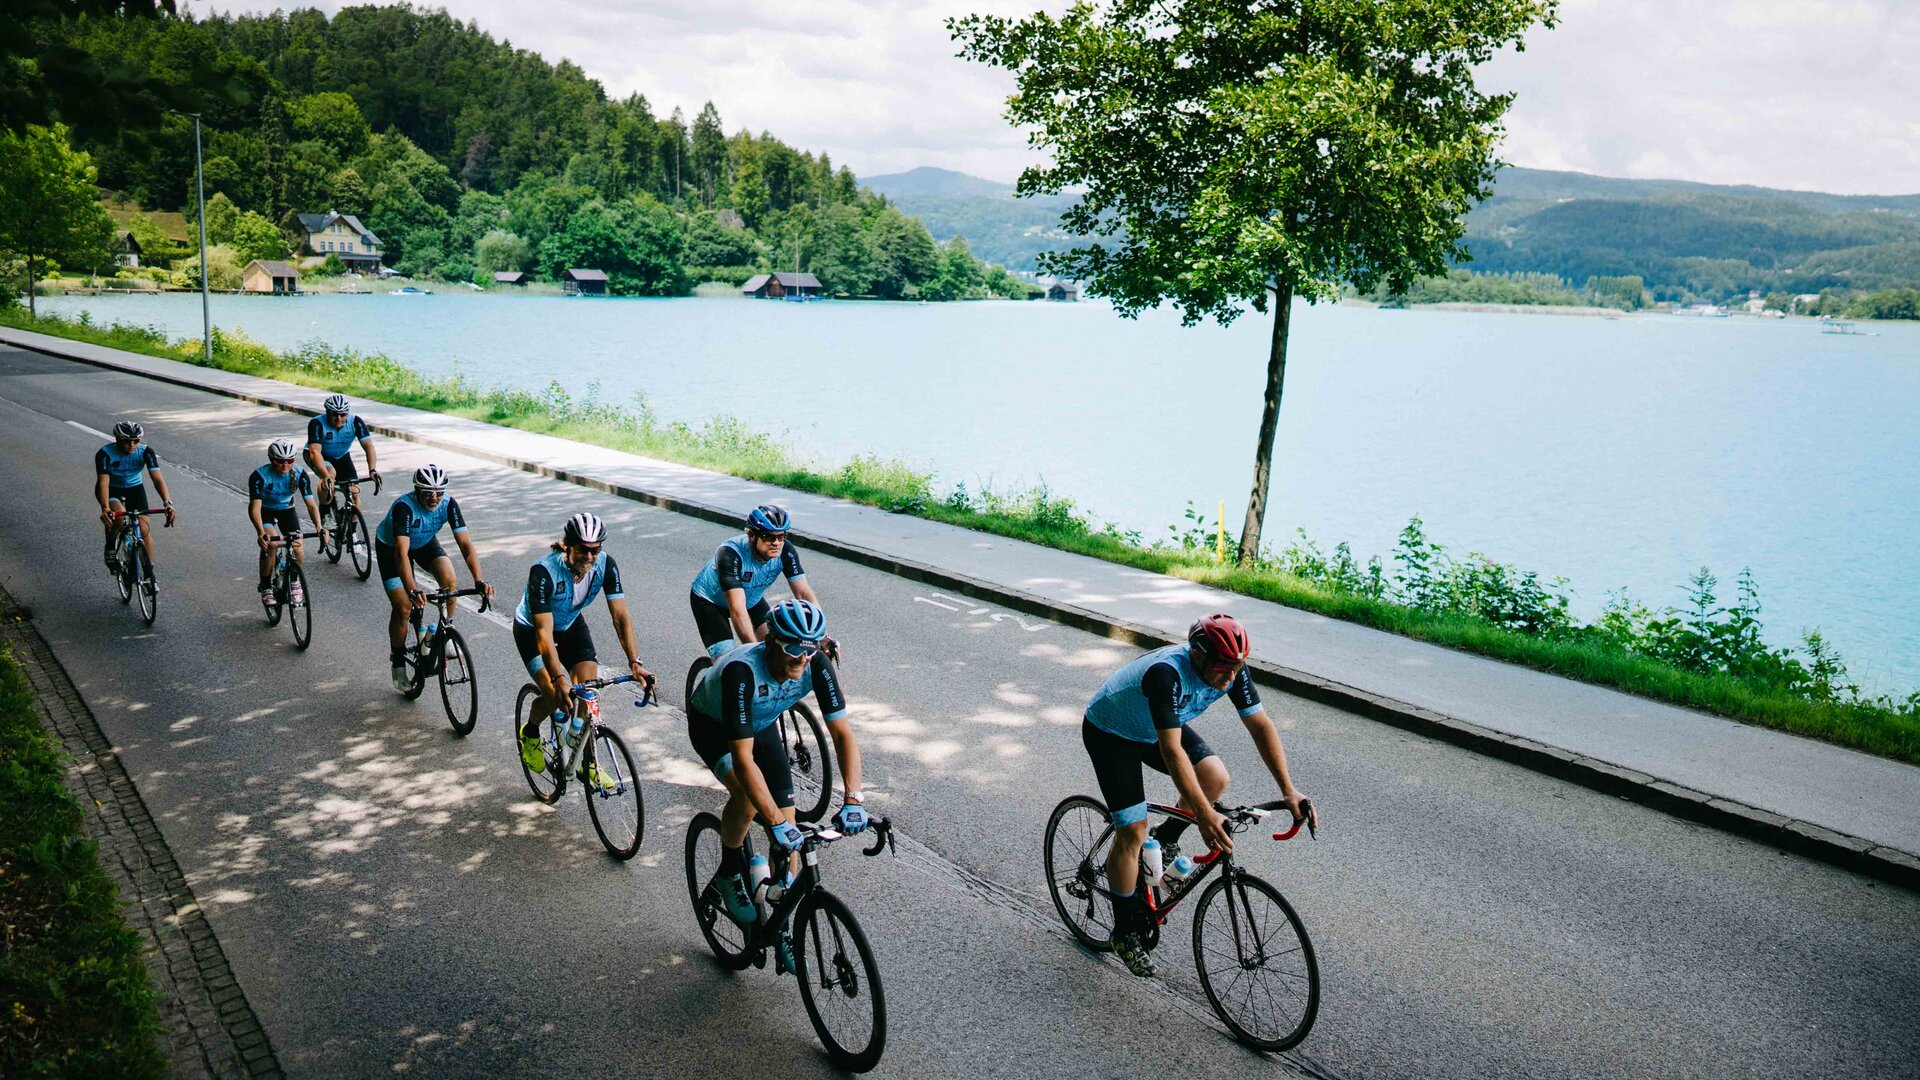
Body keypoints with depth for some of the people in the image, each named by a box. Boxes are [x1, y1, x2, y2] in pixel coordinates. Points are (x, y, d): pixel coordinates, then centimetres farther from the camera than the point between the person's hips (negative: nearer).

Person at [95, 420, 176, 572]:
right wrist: (105, 508, -52)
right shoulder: (105, 454, -28)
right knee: (119, 517, -32)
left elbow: (157, 478, -32)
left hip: (134, 487, 2)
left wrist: (167, 503, -47)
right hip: (111, 489, -2)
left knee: (144, 529, -8)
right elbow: (103, 482, -37)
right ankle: (110, 549, -2)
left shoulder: (146, 452, -23)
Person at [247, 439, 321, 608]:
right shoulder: (259, 476, -30)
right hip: (265, 510, -2)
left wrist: (318, 527, -43)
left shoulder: (300, 474, -23)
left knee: (298, 550, -14)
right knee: (270, 543, -29)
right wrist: (260, 532, -51)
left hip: (286, 509, 2)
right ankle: (265, 587, -11)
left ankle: (295, 583, 15)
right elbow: (255, 506, -36)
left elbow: (311, 504, -26)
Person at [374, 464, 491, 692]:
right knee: (403, 608, -11)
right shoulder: (404, 506, -37)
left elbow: (465, 544, -28)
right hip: (390, 547, -3)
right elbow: (401, 553, -46)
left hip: (425, 543, 3)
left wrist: (479, 580, -42)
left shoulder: (449, 504, -26)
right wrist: (412, 590, -58)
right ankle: (398, 660, 12)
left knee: (450, 582, -25)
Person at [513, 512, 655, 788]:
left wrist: (634, 663, -34)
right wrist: (558, 679, -49)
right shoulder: (544, 571, -36)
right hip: (531, 629, -4)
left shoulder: (605, 565, -25)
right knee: (555, 695, -20)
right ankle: (530, 734, 14)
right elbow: (544, 633, -39)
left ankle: (588, 764, 7)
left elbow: (621, 616, -23)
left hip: (571, 625, 4)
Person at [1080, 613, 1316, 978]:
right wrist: (1205, 816, -51)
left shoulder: (1231, 670, -21)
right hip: (1109, 733, -6)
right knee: (1132, 832, -10)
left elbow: (1260, 724, -18)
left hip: (1157, 727, 6)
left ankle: (1165, 841, 9)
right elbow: (1172, 750, -46)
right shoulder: (1166, 673, -41)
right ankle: (1125, 931, 8)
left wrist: (1288, 790, -26)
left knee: (1215, 777, -17)